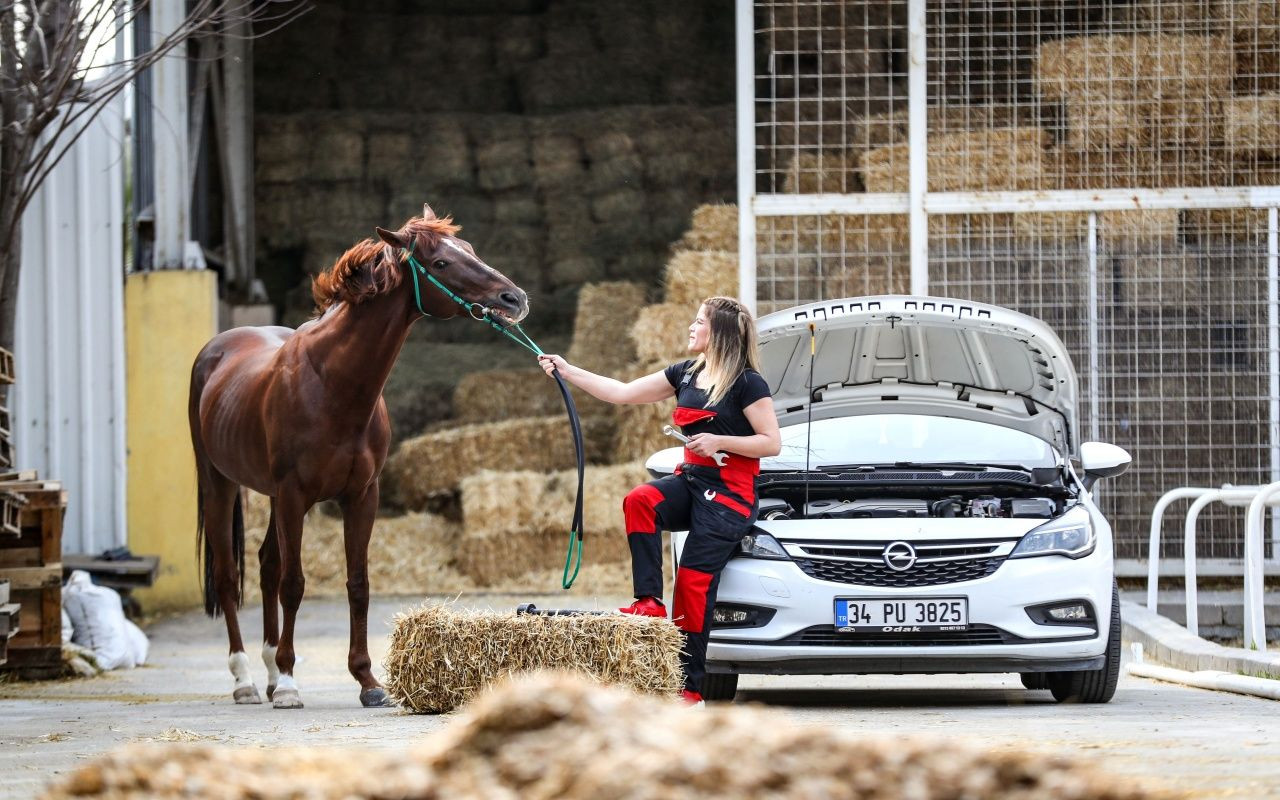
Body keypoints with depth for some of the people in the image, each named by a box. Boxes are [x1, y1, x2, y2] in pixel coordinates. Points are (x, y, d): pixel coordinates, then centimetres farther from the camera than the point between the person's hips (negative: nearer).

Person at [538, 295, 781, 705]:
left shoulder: (747, 383, -9)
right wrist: (568, 371, 14)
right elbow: (622, 393, 15)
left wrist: (720, 441, -19)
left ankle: (690, 686, -7)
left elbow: (772, 442, -10)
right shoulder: (685, 375, 12)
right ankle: (649, 602, -26)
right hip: (691, 479, 7)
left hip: (730, 494, -7)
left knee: (694, 581, -12)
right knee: (639, 501, -26)